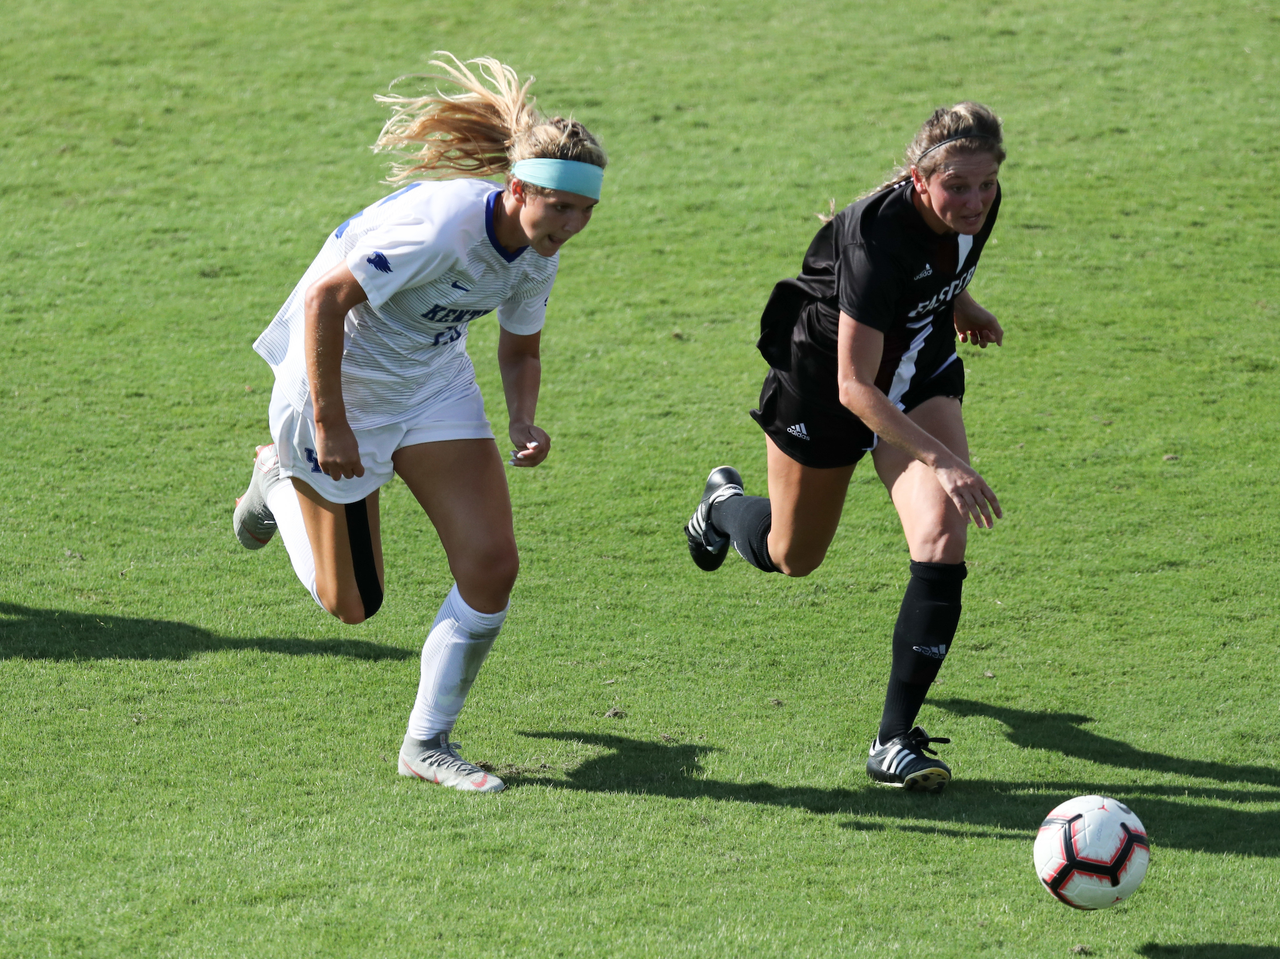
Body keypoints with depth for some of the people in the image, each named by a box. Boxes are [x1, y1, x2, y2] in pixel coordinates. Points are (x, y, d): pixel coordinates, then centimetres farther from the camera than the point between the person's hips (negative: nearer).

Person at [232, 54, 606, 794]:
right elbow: (324, 300, -29)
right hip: (340, 383, -7)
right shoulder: (442, 226, -33)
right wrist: (329, 422, -26)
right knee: (352, 604, 5)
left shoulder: (538, 256, -8)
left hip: (435, 384, 7)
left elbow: (521, 350, 8)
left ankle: (429, 745, 8)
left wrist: (525, 427, -11)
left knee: (491, 567, -8)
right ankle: (281, 481, 36)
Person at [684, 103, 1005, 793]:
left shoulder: (973, 208, -18)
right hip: (820, 381, -4)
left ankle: (895, 738, -11)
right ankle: (724, 503, 56)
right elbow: (854, 386, -38)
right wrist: (942, 460, -44)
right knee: (790, 557, 18)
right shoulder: (878, 236, -38)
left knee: (942, 540, -19)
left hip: (920, 376, 5)